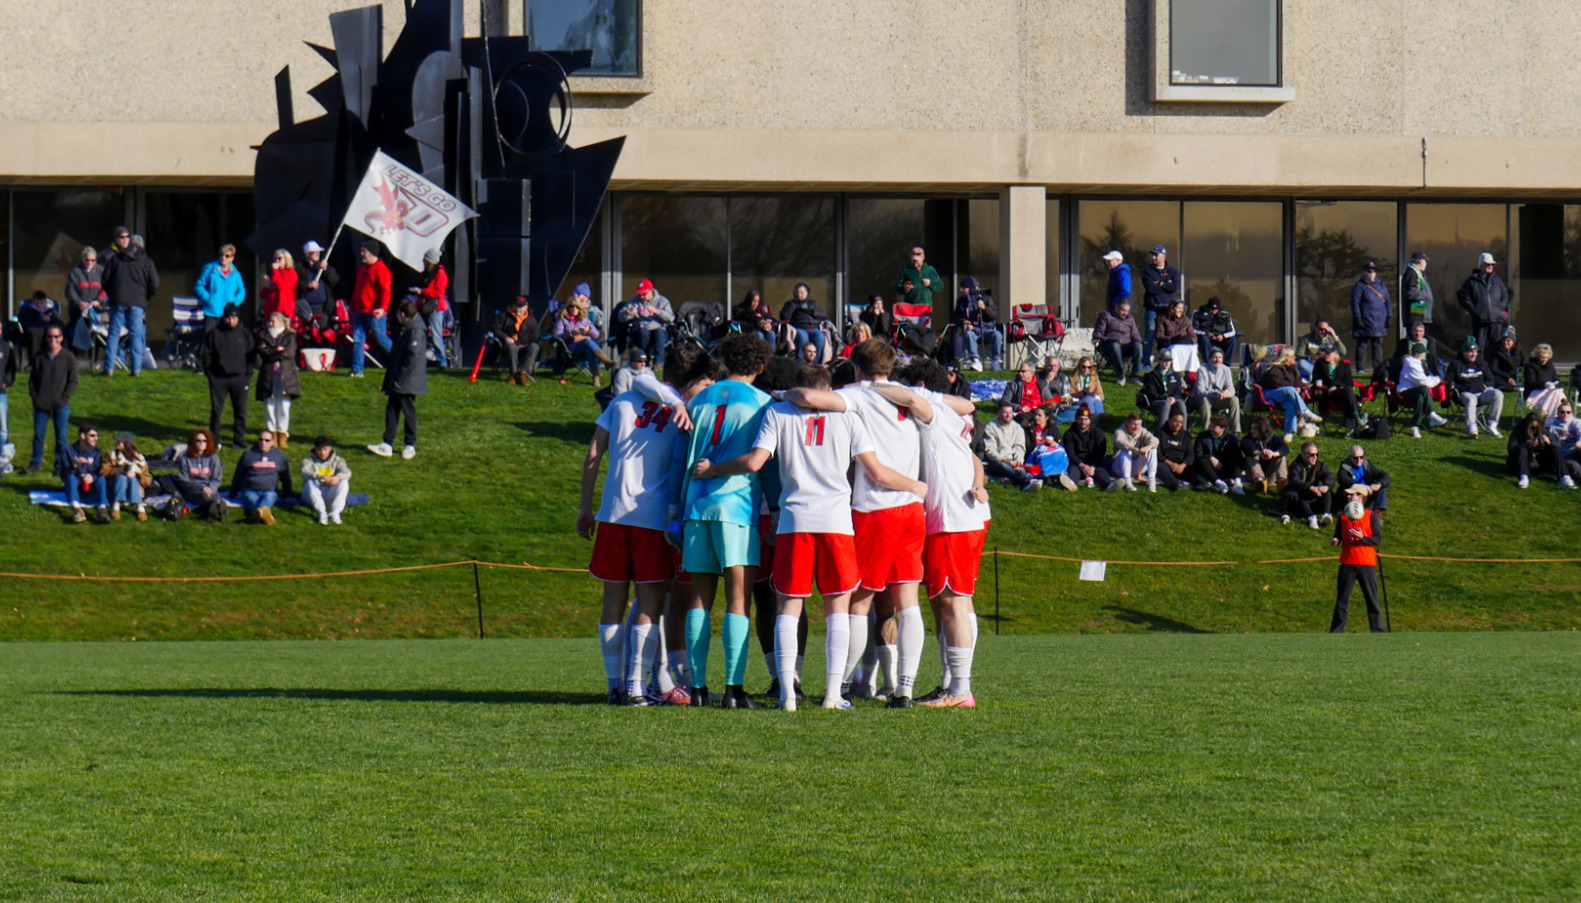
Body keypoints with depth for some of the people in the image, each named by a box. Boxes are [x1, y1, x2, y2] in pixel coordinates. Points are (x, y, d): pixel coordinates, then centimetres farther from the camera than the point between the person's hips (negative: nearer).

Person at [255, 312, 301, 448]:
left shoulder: (289, 337, 6)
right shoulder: (264, 336, 12)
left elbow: (289, 352, -9)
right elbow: (262, 351, -4)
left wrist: (270, 353, -7)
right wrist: (276, 350, -13)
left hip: (285, 376, -2)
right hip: (268, 376, 2)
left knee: (284, 406, -4)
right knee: (270, 406, 0)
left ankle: (283, 437, -1)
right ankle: (273, 436, 6)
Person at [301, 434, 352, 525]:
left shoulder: (336, 460, 6)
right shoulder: (309, 460, 1)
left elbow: (347, 472, -12)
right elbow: (304, 471, -21)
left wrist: (338, 477, -37)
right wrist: (321, 476, -40)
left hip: (330, 495, 1)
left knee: (344, 482, -23)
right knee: (310, 482, -32)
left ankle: (335, 512, -35)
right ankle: (322, 513, -44)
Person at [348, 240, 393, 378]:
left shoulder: (380, 269, -10)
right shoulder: (362, 269, 18)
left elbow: (385, 290, -18)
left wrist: (383, 308, -28)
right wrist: (352, 308, 25)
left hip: (375, 313, -8)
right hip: (360, 312, 8)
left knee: (381, 339, -2)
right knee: (357, 340, 1)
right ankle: (357, 370, 1)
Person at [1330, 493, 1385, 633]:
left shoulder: (1371, 516, 2)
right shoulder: (1343, 516, 11)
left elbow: (1378, 539, -3)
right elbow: (1338, 536, 13)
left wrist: (1362, 537, -19)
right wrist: (1336, 541, -10)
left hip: (1367, 563, -2)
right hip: (1347, 563, 2)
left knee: (1372, 600, 1)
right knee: (1342, 599, 0)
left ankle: (1378, 632, 6)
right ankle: (1335, 633, 2)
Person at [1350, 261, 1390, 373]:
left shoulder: (1382, 286, 16)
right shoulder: (1360, 286, 0)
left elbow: (1387, 302, 19)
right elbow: (1355, 303, -5)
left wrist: (1389, 317, 10)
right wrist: (1358, 318, -12)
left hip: (1379, 323, 5)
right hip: (1365, 321, -5)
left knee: (1378, 346, 6)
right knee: (1362, 345, -3)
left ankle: (1378, 367, 10)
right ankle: (1360, 367, 0)